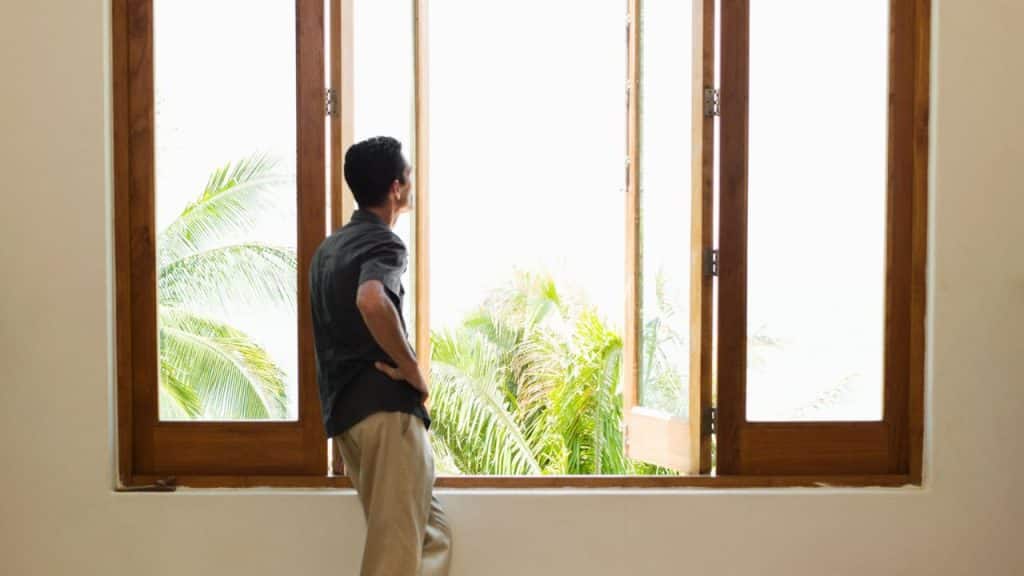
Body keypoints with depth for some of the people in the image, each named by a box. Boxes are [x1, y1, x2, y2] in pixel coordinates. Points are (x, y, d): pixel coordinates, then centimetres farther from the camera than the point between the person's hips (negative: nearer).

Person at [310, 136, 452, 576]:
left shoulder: (329, 248, 19)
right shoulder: (384, 244, -10)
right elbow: (372, 302, -32)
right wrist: (413, 370, -20)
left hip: (343, 411, 9)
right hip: (386, 408, -9)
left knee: (430, 536, 16)